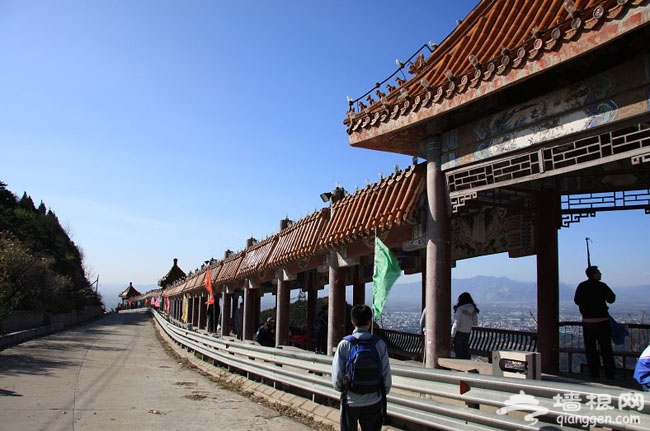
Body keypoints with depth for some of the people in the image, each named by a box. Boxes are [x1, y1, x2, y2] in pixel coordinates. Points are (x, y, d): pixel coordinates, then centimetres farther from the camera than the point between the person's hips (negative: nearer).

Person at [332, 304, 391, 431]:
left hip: (350, 401, 0)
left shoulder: (344, 344, -11)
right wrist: (384, 392, 11)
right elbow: (386, 374, -8)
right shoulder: (379, 344, -9)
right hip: (373, 401, 1)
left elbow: (337, 375, -10)